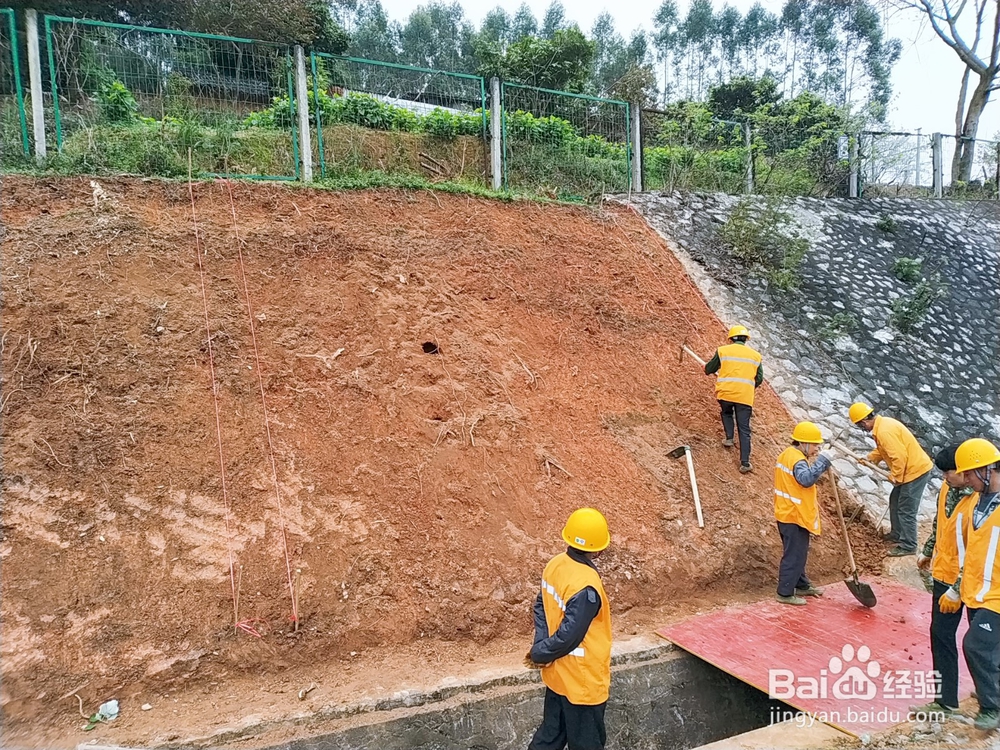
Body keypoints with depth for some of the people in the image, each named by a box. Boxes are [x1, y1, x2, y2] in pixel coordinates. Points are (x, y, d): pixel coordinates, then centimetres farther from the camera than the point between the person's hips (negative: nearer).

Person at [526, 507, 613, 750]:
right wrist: (539, 655, -11)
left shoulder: (556, 564, -4)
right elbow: (569, 635, -27)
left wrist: (540, 648, -3)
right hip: (583, 680, -8)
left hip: (559, 674, 8)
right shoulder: (586, 586, -31)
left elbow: (541, 606, 5)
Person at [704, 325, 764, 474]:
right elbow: (759, 379, 17)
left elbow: (709, 369, 14)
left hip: (726, 393, -1)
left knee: (727, 413, 32)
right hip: (745, 397, 1)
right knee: (744, 429, 5)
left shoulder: (723, 350, 5)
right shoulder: (756, 355, 12)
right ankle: (745, 463, 1)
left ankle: (729, 438, 16)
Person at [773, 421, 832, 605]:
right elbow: (806, 479, -41)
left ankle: (802, 585, 35)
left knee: (798, 553, 22)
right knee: (794, 555, -2)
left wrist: (811, 502, 18)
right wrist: (823, 460, -36)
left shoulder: (787, 454, 11)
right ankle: (785, 593, 6)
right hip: (795, 516, -10)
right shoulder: (797, 459, -21)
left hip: (788, 513, 10)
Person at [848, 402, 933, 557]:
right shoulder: (882, 423, 7)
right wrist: (869, 458, 9)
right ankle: (897, 533, 35)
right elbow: (883, 450, 20)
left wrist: (894, 477, -17)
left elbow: (899, 456, -28)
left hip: (915, 470, -11)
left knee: (906, 510, -3)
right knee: (895, 501, 22)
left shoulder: (884, 431, -26)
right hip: (913, 468, 11)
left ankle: (908, 546, 6)